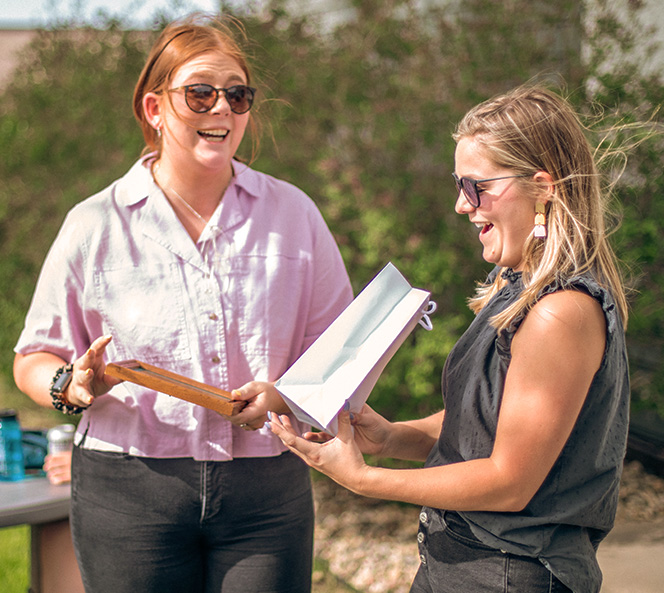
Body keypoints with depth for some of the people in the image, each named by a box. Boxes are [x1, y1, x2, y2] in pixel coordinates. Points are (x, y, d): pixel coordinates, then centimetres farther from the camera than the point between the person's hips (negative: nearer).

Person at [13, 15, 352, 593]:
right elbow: (33, 359, 6)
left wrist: (285, 393, -13)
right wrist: (74, 386, -16)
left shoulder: (293, 214, 5)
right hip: (128, 491, -1)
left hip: (266, 489, 1)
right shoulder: (95, 226, 1)